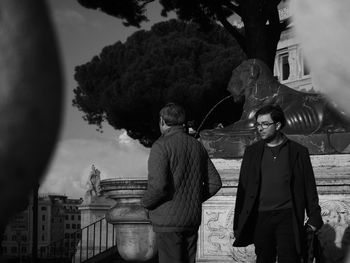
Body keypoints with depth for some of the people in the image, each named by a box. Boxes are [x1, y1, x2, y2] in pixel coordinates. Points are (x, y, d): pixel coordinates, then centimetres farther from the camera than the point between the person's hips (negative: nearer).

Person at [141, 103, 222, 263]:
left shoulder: (161, 146, -12)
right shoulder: (197, 146, 10)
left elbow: (158, 186, -22)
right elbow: (215, 182, 11)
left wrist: (145, 202, -4)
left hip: (168, 221, -7)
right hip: (193, 219, 7)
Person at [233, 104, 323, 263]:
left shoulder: (298, 152, 4)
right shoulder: (252, 152, 10)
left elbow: (309, 188, 6)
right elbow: (243, 188, 9)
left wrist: (314, 218, 0)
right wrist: (238, 224, 5)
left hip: (288, 217, -2)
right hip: (261, 218, 2)